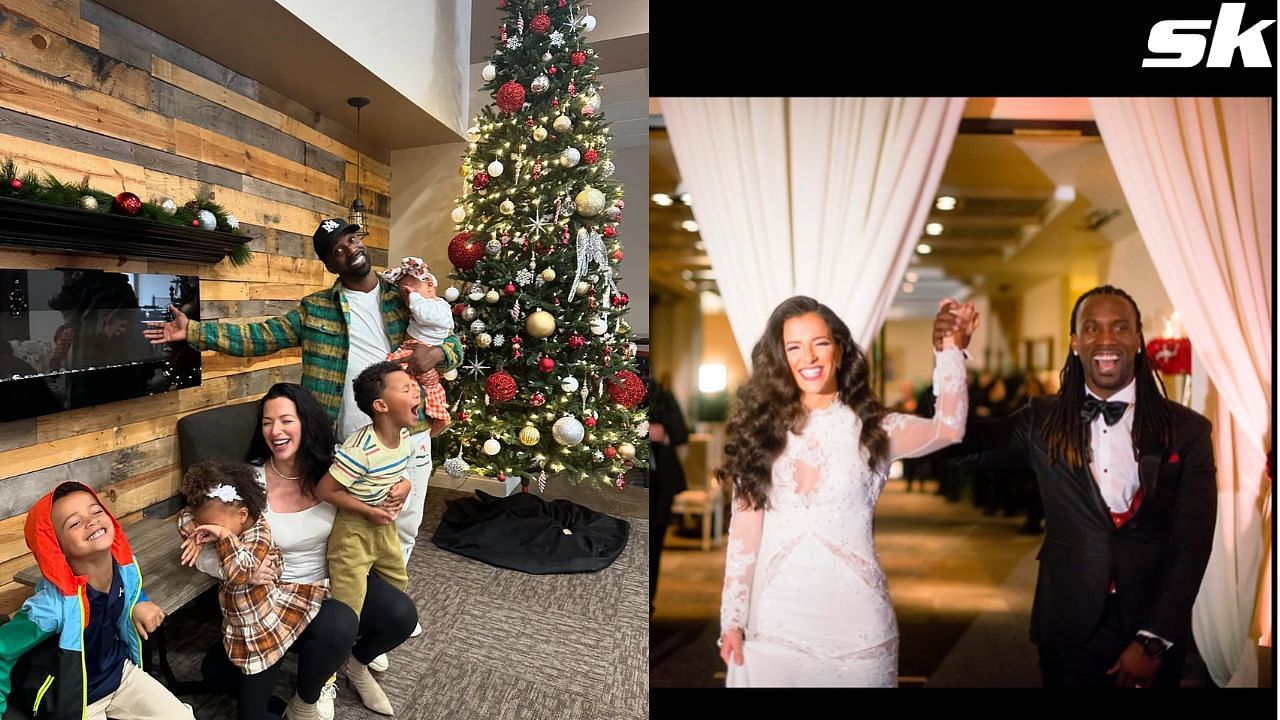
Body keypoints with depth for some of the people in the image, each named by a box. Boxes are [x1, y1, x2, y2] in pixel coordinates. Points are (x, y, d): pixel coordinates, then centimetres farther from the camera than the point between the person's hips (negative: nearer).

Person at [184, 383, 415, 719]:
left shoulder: (329, 472, -7)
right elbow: (201, 551, -13)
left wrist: (381, 509, -11)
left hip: (334, 581, 4)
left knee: (401, 614, -17)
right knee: (339, 624, -33)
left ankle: (356, 661, 18)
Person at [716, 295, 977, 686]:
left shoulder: (870, 429, 3)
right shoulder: (761, 428, 4)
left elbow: (948, 428, -15)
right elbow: (744, 529, 2)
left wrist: (952, 347, -23)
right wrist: (732, 619, 0)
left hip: (854, 620, 0)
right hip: (774, 621, 1)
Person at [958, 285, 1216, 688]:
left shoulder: (1187, 430, -3)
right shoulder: (1042, 421, -1)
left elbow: (1192, 542, -5)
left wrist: (1153, 640, -8)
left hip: (1154, 632, 1)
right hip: (1069, 631, 0)